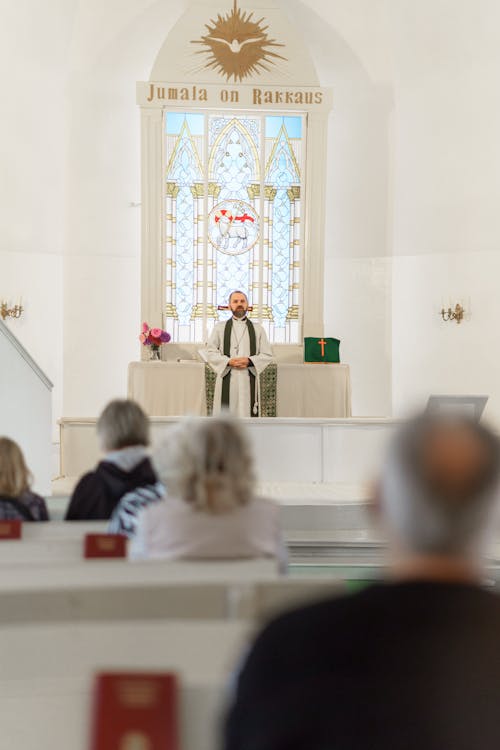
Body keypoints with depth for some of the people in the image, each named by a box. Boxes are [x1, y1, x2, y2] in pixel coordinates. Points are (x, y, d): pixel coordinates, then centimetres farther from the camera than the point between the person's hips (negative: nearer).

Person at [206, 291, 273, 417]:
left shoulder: (257, 329, 11)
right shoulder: (220, 327, 9)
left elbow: (267, 355, 7)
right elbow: (210, 352, 4)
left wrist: (249, 361, -11)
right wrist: (228, 361, -12)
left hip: (249, 380, 0)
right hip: (226, 379, 0)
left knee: (247, 414, -4)